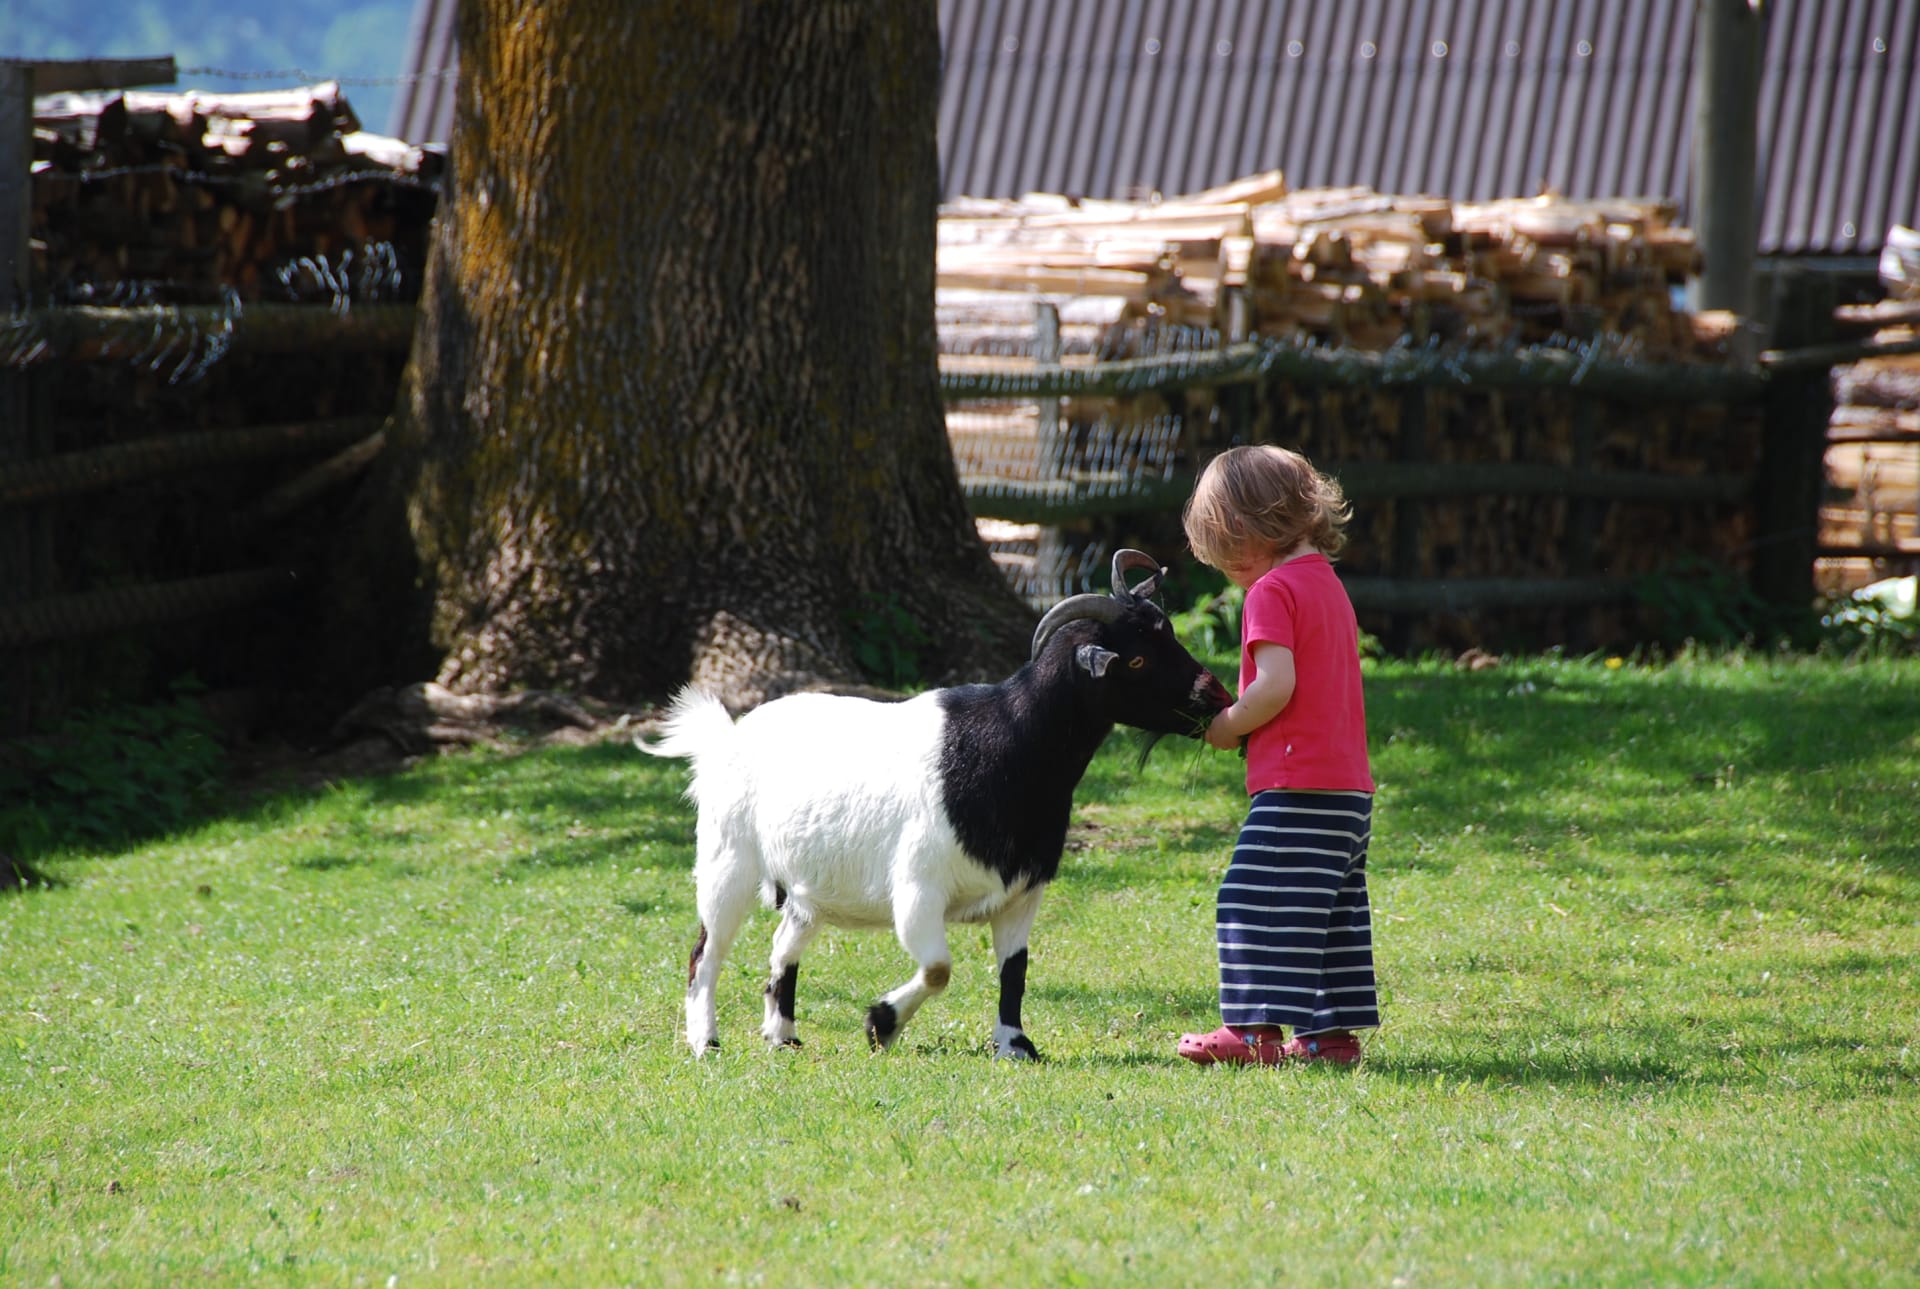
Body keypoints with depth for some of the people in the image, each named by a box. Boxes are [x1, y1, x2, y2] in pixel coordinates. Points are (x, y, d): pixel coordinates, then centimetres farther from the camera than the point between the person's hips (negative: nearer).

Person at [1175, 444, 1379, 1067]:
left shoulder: (1272, 592, -11)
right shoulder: (1327, 584, 18)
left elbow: (1276, 686, -21)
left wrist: (1226, 727, -6)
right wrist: (1240, 715, 14)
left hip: (1297, 787, -10)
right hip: (1349, 785, 10)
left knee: (1258, 901, -7)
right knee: (1328, 911, 13)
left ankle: (1256, 1030, -10)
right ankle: (1332, 1030, 14)